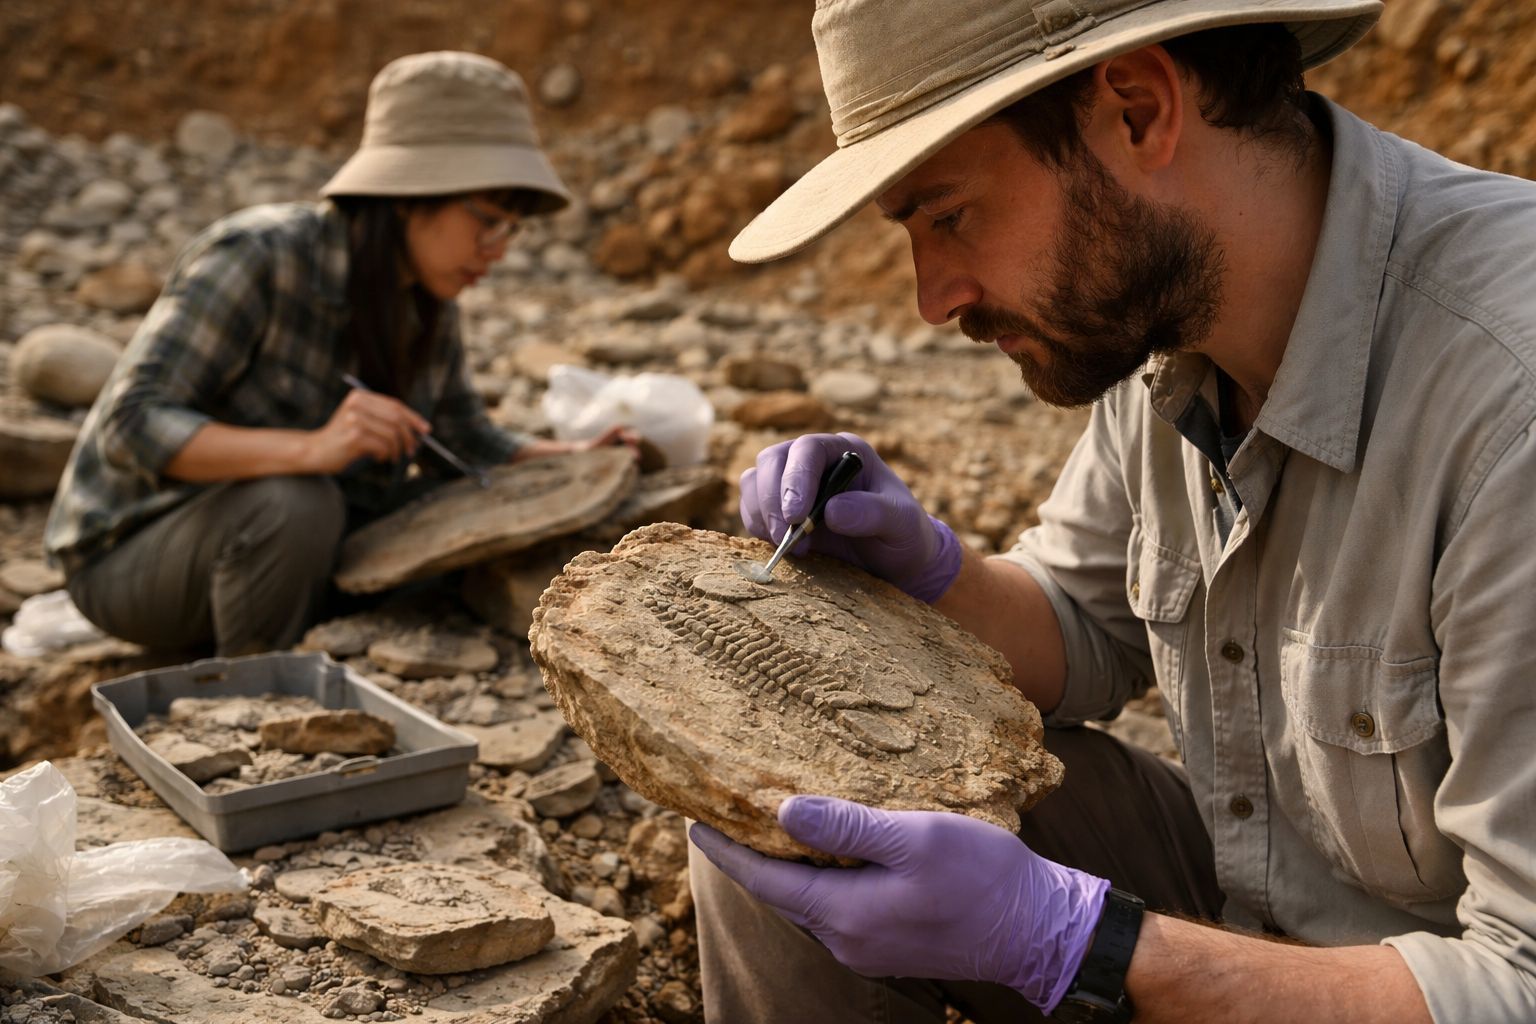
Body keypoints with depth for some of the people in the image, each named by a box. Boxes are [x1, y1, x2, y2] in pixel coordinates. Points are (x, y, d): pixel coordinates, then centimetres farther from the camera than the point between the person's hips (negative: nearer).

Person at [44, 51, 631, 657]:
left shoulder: (427, 298, -6)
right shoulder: (258, 256, -26)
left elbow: (465, 446, 6)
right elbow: (132, 426, -31)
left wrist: (570, 458, -13)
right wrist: (311, 448, -45)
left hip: (282, 547, 7)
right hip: (130, 555, -7)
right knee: (296, 503, -35)